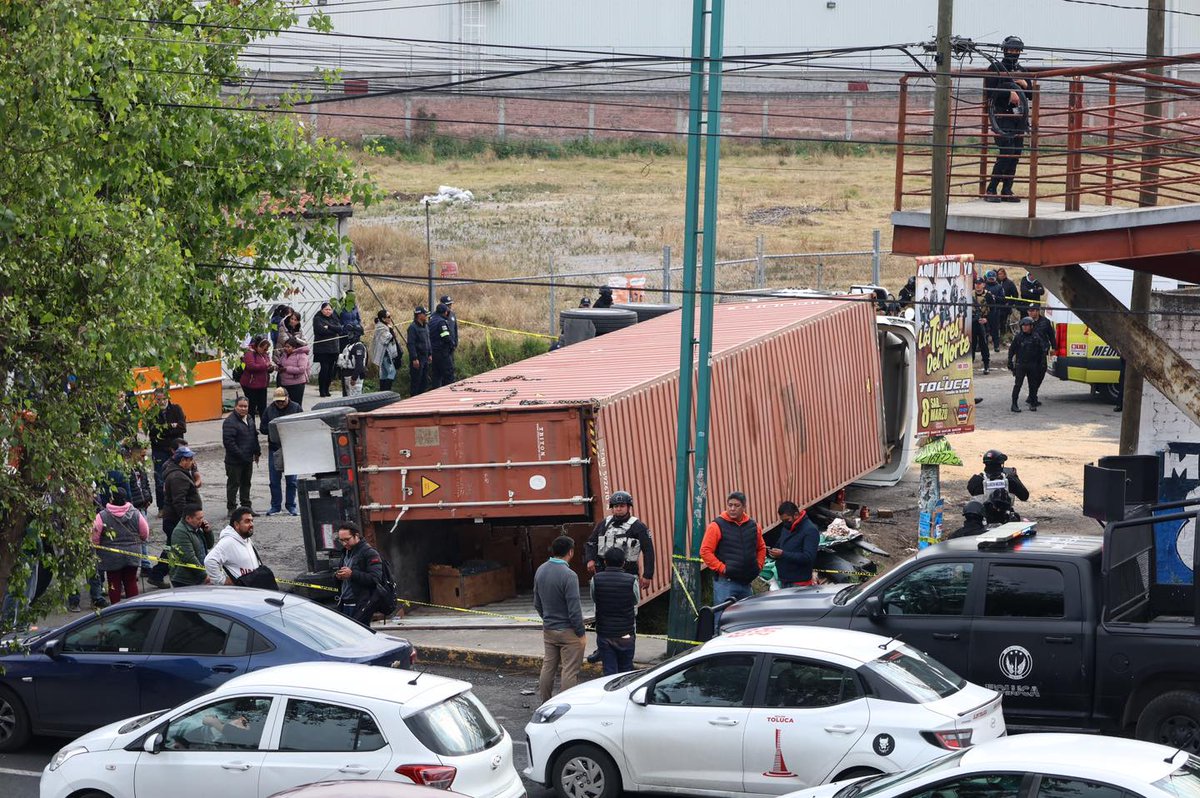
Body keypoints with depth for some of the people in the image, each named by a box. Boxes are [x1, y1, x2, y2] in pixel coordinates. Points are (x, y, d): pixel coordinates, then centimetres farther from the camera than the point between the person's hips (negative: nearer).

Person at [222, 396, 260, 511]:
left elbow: (254, 436, 24)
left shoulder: (249, 419, 12)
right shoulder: (230, 422, -16)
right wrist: (240, 455, -22)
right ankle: (231, 508, 5)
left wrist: (257, 452, 16)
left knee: (246, 484, 16)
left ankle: (246, 507, 25)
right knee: (233, 484, -1)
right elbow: (228, 441, -21)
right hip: (234, 461, -8)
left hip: (248, 459, 8)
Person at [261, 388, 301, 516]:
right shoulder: (269, 409, 5)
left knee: (291, 480, 2)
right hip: (274, 448, 2)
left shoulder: (295, 408, 0)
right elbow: (262, 428, 5)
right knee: (274, 480, 4)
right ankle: (275, 506, 12)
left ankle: (291, 505, 12)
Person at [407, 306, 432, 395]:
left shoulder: (426, 326, 12)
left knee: (425, 381, 12)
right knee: (415, 381, -3)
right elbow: (411, 344, -18)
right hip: (417, 359, -8)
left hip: (425, 358, 8)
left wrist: (430, 354, 17)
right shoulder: (413, 327, -15)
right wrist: (414, 359, -22)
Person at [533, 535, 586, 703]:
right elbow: (574, 610, -21)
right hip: (568, 631, -7)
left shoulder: (540, 570, 2)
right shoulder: (568, 576, -22)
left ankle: (545, 704, 23)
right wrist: (581, 633, -11)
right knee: (569, 671, -1)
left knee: (548, 667, 16)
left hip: (548, 629, 7)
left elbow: (537, 603, 13)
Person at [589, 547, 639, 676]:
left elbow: (594, 601, 4)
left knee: (609, 671, 5)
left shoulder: (596, 580, -8)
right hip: (626, 635, -1)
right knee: (626, 670, 13)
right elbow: (636, 605, 2)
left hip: (604, 635, 1)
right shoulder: (632, 581, -12)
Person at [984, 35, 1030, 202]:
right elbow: (989, 92, -10)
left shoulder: (1021, 71, 17)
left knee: (1015, 156, 3)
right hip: (1002, 118, -6)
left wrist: (1025, 85, 0)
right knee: (1005, 153, -15)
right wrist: (1008, 93, -17)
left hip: (1019, 118, 6)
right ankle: (991, 190, -11)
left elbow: (1031, 95, 19)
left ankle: (1007, 191, 8)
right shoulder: (995, 68, -1)